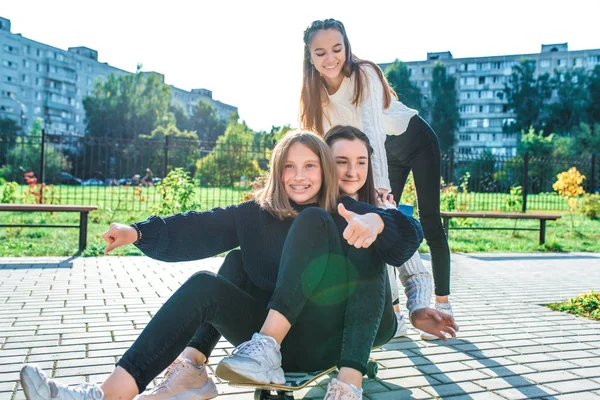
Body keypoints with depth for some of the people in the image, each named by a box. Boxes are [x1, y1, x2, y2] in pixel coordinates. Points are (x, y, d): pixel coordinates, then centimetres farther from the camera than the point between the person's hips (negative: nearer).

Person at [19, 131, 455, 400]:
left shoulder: (343, 214, 2)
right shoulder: (256, 214, 9)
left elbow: (409, 235, -11)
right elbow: (198, 228, -2)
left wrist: (376, 221, -33)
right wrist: (139, 231, -17)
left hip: (322, 340, -3)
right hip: (266, 333, 3)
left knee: (312, 220, -19)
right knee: (204, 285, -23)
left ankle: (266, 350, -28)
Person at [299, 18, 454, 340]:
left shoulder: (364, 74, -28)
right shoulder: (318, 92, -11)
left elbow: (373, 130, -41)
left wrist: (380, 186, -51)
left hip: (418, 142, -5)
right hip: (388, 153, 6)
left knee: (429, 223, -6)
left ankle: (442, 306, 5)